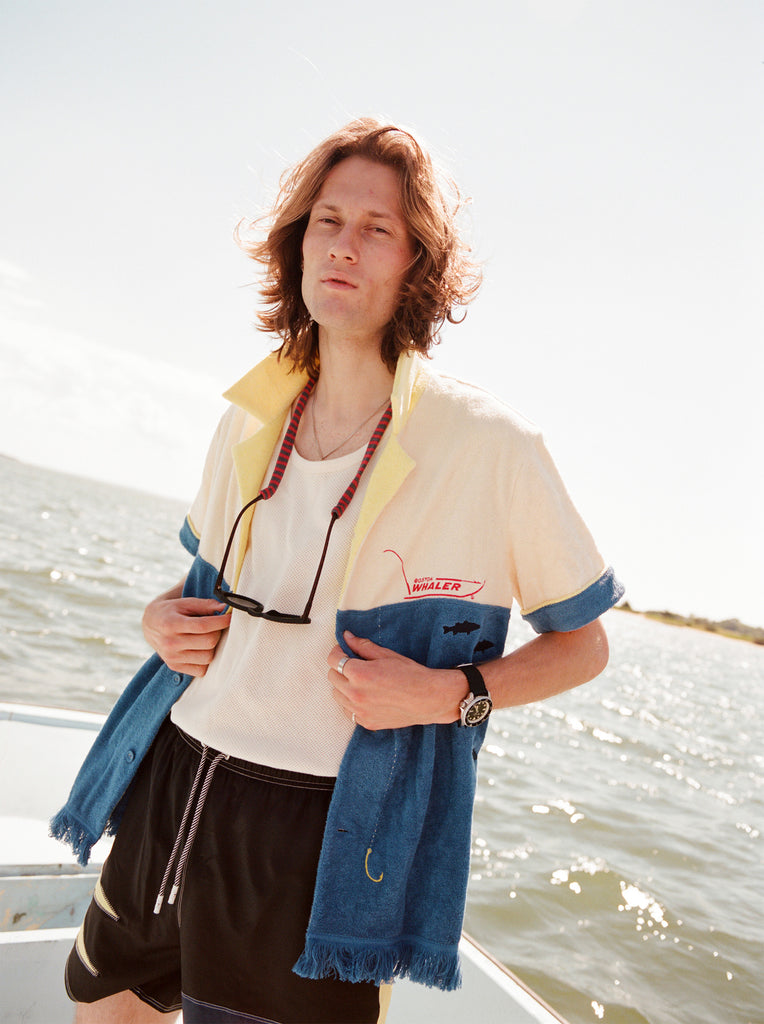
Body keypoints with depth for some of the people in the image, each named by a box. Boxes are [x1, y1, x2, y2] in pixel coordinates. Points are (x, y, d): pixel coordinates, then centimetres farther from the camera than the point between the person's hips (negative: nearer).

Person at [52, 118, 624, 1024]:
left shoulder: (488, 446, -13)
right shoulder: (250, 421, 3)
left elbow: (581, 643, -3)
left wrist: (451, 694, -18)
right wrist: (164, 618, -3)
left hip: (324, 836, -5)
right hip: (171, 788, 6)